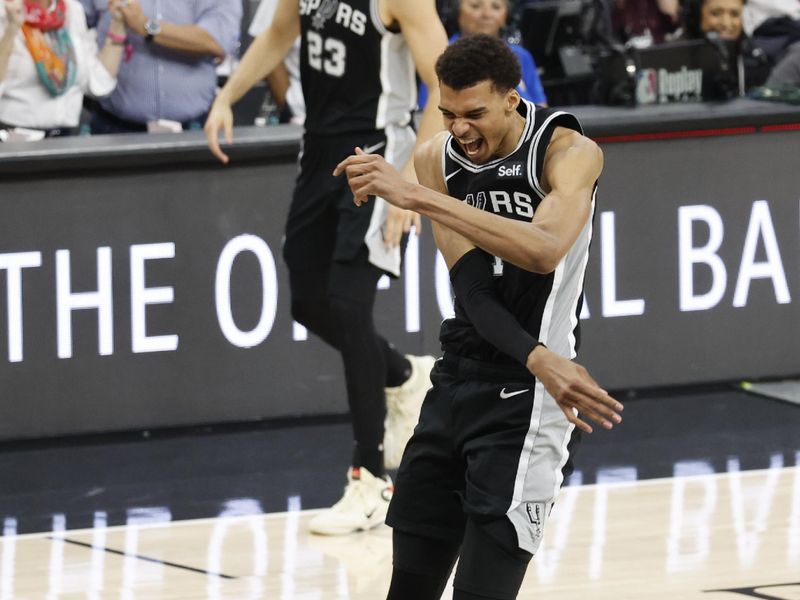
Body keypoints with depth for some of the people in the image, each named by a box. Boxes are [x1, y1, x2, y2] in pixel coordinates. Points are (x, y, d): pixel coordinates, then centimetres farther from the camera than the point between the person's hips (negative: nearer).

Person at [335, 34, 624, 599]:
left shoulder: (568, 150, -13)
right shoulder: (436, 158, 1)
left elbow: (544, 249, -32)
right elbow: (469, 280, -8)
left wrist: (414, 196, -35)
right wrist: (538, 358, -27)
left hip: (524, 399, -6)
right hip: (457, 381, 6)